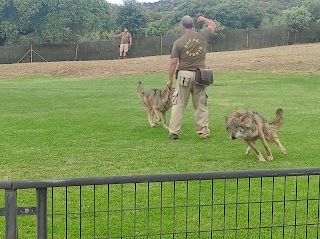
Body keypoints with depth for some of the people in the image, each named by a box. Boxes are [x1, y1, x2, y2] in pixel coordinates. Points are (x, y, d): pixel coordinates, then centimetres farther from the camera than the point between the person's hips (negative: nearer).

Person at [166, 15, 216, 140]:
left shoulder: (179, 42, -5)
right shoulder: (202, 36, 1)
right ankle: (203, 131, 11)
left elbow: (173, 63, -4)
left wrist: (170, 79, 5)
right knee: (201, 105, 9)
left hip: (184, 75, -1)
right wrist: (203, 19, 39)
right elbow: (213, 25, 21)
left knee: (179, 105, 5)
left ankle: (173, 132, 6)